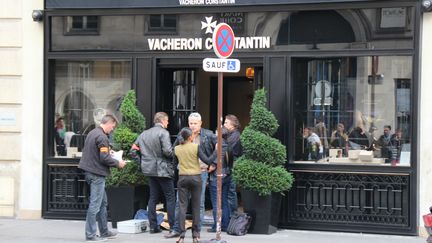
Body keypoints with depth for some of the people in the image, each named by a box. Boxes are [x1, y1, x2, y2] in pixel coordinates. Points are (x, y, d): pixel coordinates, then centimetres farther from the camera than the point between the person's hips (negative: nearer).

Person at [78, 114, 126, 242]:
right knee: (95, 205, -4)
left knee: (103, 202, 18)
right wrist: (117, 163, -7)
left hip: (90, 172, 10)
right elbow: (104, 158, -20)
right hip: (97, 174, -10)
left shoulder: (92, 133, 12)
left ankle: (104, 232, 25)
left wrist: (108, 151, 16)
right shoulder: (102, 137, -17)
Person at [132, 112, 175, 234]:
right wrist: (174, 154, -2)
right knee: (170, 198, 0)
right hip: (163, 170, -7)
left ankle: (153, 226, 9)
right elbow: (167, 151, -22)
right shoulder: (163, 133, -11)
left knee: (153, 198, 11)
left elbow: (134, 147, 13)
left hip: (150, 169, 7)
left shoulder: (144, 133, 11)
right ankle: (173, 226, -2)